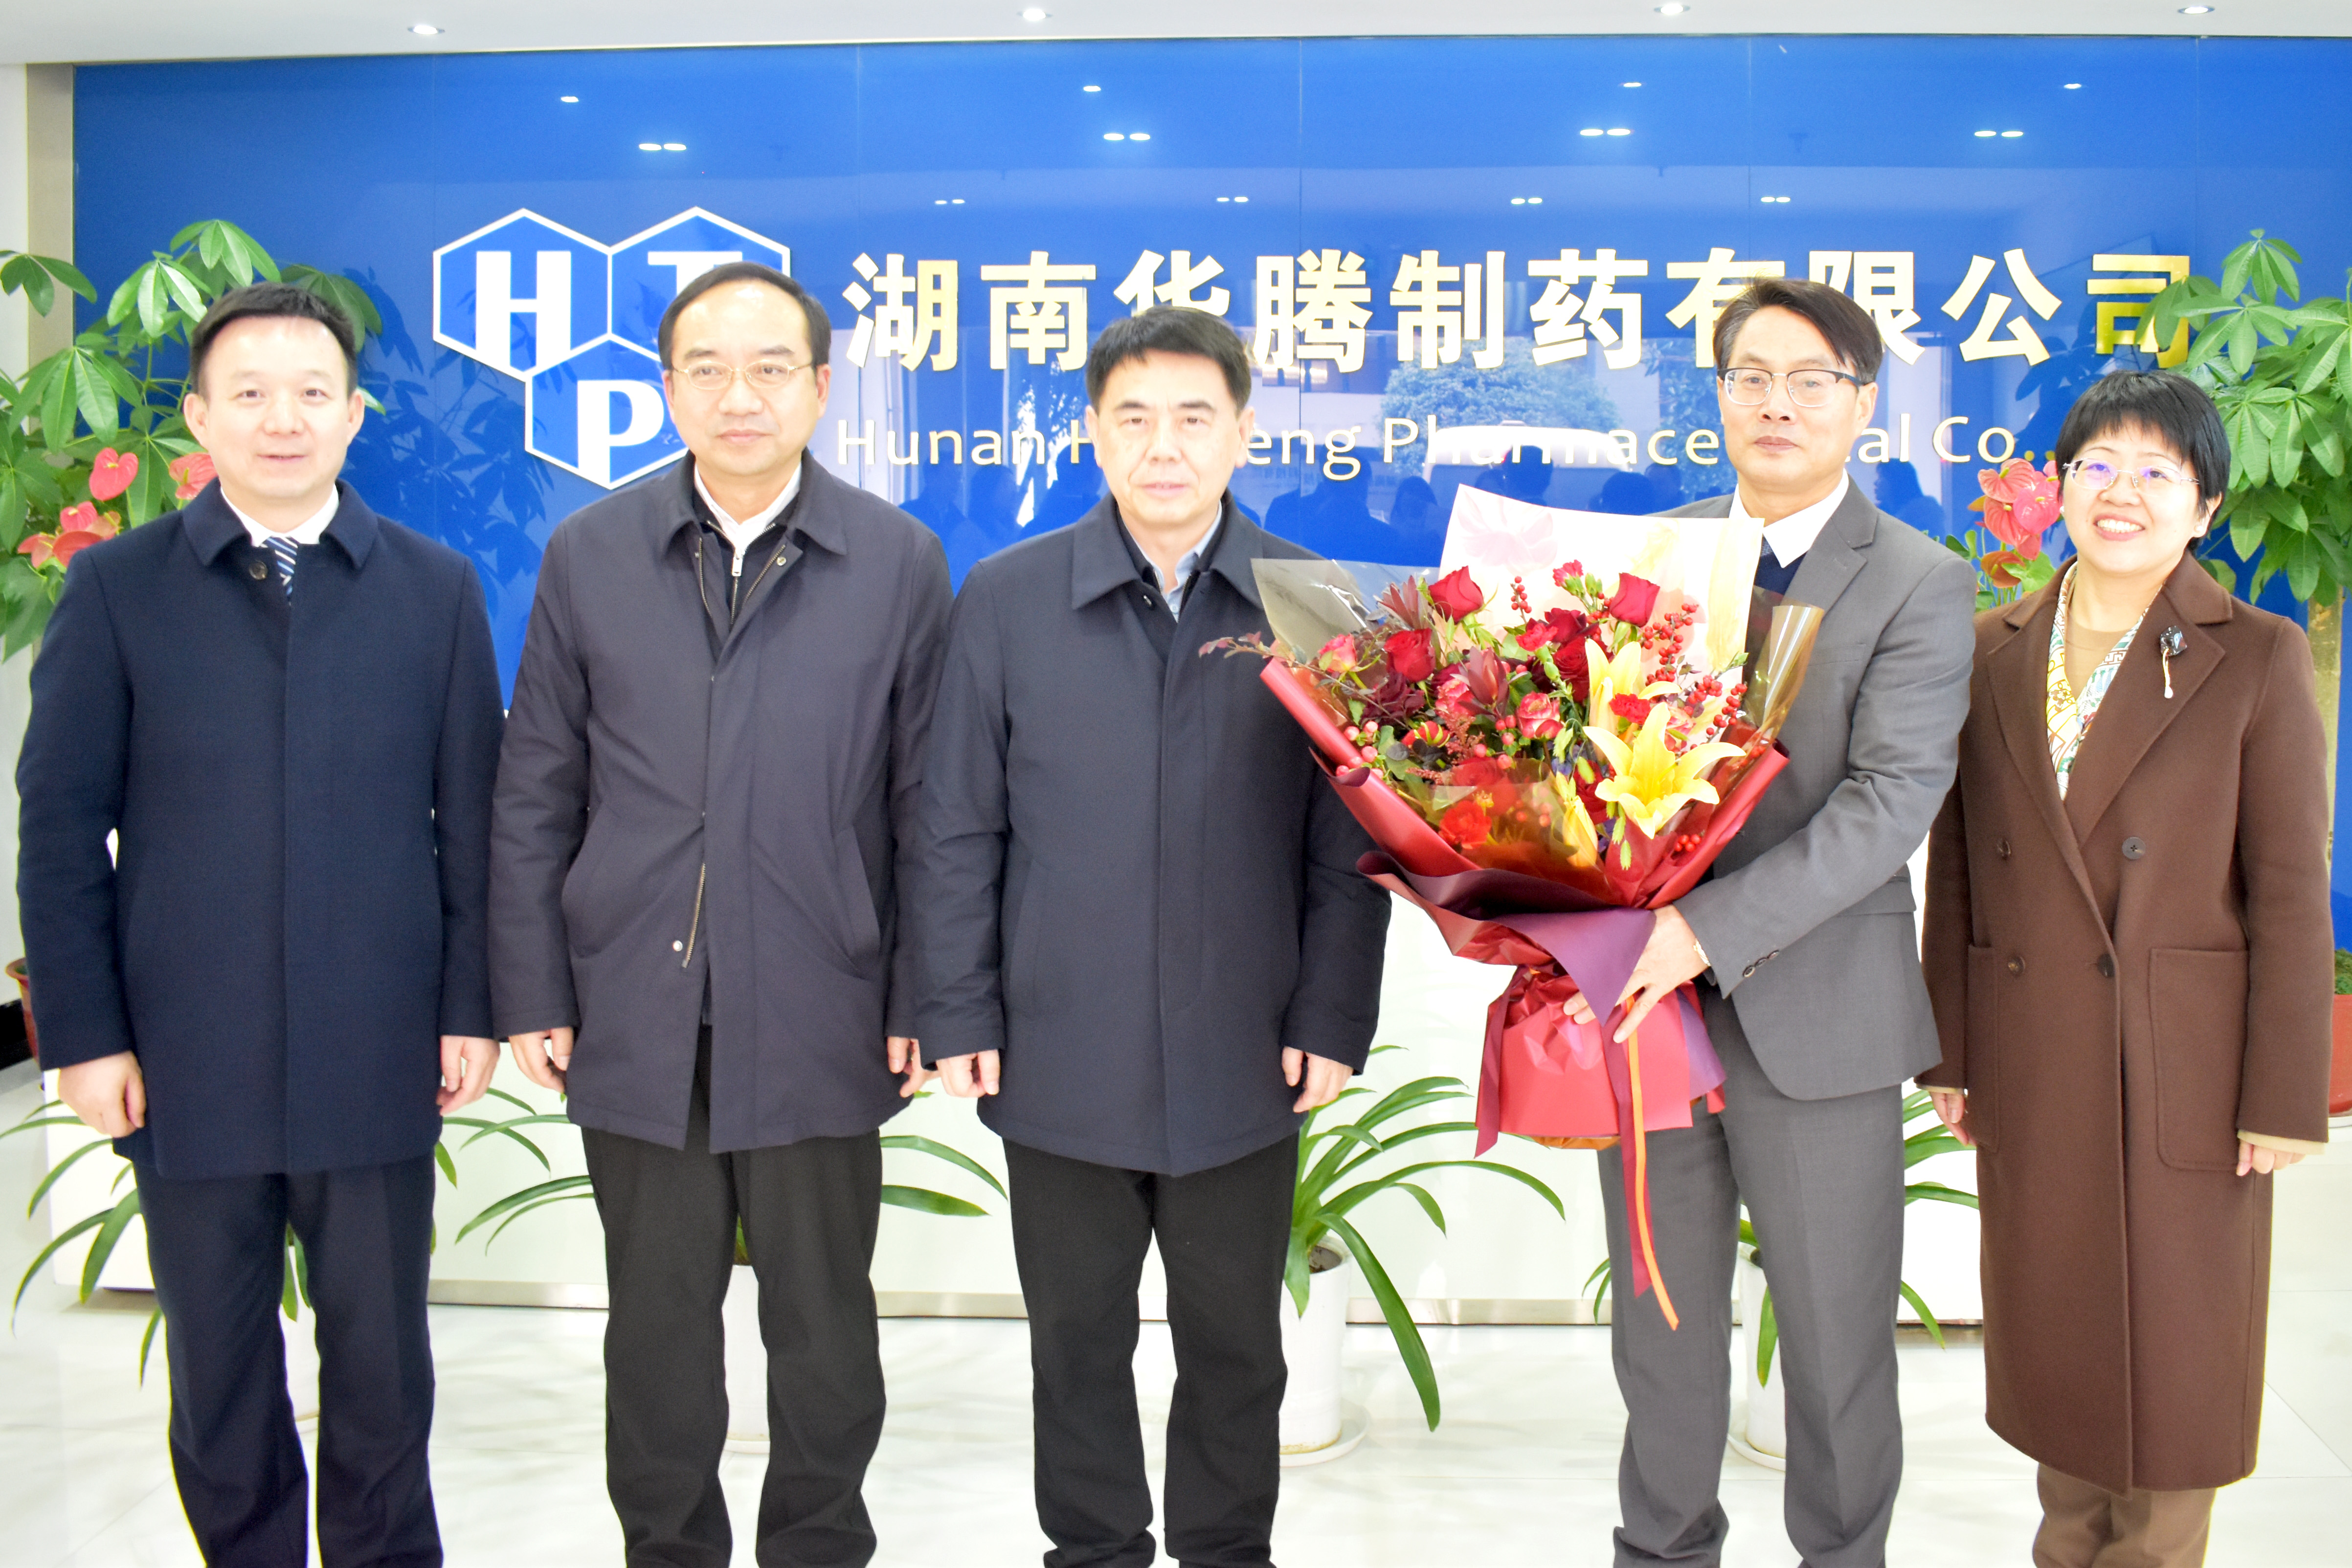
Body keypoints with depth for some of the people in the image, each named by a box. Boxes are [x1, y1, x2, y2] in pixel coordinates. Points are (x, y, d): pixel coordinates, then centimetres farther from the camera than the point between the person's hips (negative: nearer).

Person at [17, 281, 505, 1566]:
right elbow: (60, 825, 0)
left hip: (377, 1054, 0)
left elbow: (470, 817, 3)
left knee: (380, 1354, 10)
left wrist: (470, 1008, -1)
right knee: (217, 1363, 13)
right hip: (189, 1058, 0)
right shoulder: (116, 588, 1)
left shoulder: (436, 589, 4)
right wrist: (83, 1033, -4)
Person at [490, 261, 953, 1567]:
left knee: (824, 1325, 12)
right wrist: (531, 996, 2)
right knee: (656, 1328, 14)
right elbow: (534, 799, 6)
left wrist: (923, 1002, -2)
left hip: (817, 1023, -1)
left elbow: (926, 805, 0)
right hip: (637, 1021, 1)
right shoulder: (588, 554, 3)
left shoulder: (900, 562, -1)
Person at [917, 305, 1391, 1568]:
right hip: (1061, 1053, 0)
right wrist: (958, 1017, -2)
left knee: (1234, 1345, 13)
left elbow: (1348, 844, 1)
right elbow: (959, 832, 2)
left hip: (1243, 1061, 0)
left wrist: (1331, 1023, -4)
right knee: (1078, 1338, 14)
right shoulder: (1006, 598, 0)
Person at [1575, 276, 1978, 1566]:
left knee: (1836, 1340, 10)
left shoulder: (1921, 586, -6)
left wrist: (1708, 925, -28)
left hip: (1813, 1013, -4)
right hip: (1645, 994, 4)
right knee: (1660, 1331, 17)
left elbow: (1893, 799, -18)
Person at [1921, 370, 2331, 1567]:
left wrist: (2285, 1098, -9)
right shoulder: (1993, 651, 4)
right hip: (2031, 1067, 3)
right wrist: (1949, 1052, 4)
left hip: (2185, 1074, -3)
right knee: (2054, 1334, 15)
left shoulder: (2257, 659, -5)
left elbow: (2289, 893, -7)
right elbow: (1955, 872, 6)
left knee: (2173, 1347, 8)